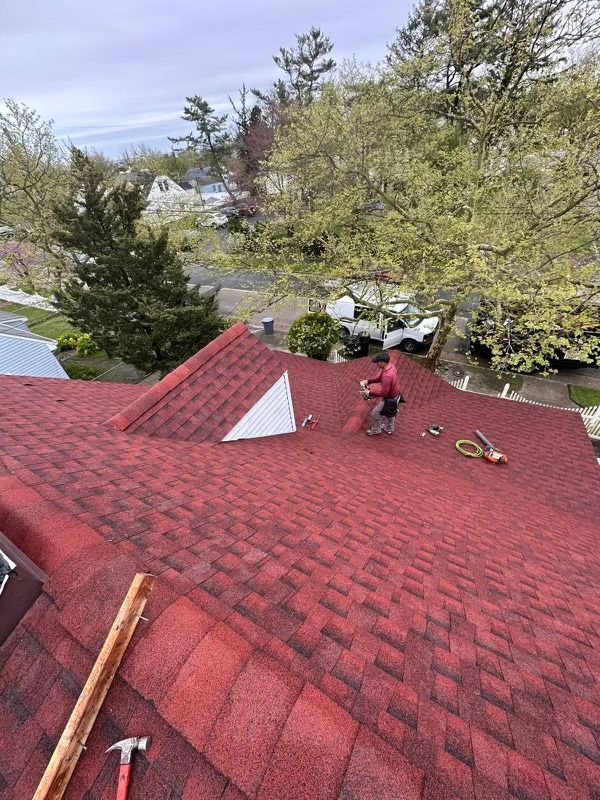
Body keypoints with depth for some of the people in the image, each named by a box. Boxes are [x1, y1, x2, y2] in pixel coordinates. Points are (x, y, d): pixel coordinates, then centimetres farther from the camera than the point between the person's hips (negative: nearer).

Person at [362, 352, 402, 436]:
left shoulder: (387, 376, -38)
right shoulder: (390, 366, -8)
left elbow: (383, 393, -32)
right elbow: (379, 378, 5)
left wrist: (370, 393, -24)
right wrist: (368, 381, -4)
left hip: (390, 399, -9)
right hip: (394, 395, 9)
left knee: (375, 413, 8)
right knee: (391, 413, 30)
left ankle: (376, 430, 31)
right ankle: (389, 428, 53)